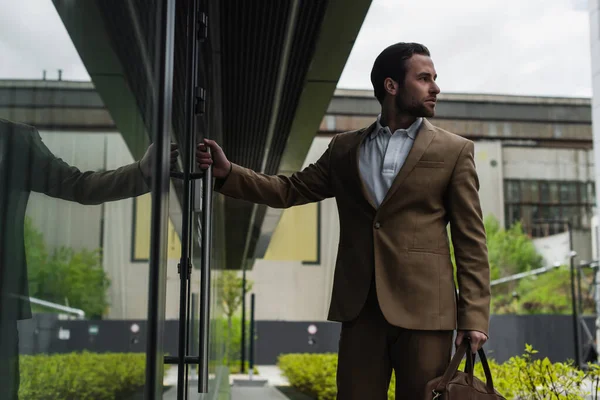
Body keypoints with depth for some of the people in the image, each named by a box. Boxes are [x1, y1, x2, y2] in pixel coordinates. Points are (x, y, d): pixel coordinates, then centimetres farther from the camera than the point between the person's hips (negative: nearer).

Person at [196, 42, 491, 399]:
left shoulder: (455, 151, 5)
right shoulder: (345, 148, 13)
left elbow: (471, 240, 1)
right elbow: (291, 190, 11)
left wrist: (474, 316, -6)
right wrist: (227, 172, -3)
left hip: (424, 310, -2)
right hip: (360, 308, 2)